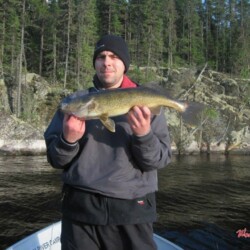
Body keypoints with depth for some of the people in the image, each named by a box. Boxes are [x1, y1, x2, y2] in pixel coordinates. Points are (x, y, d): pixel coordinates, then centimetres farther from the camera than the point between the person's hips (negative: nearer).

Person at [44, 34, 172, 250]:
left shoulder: (146, 103, 4)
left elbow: (161, 159, -1)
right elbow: (56, 159, 6)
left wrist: (144, 135, -20)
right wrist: (68, 140, -15)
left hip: (131, 210, 0)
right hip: (80, 208, 1)